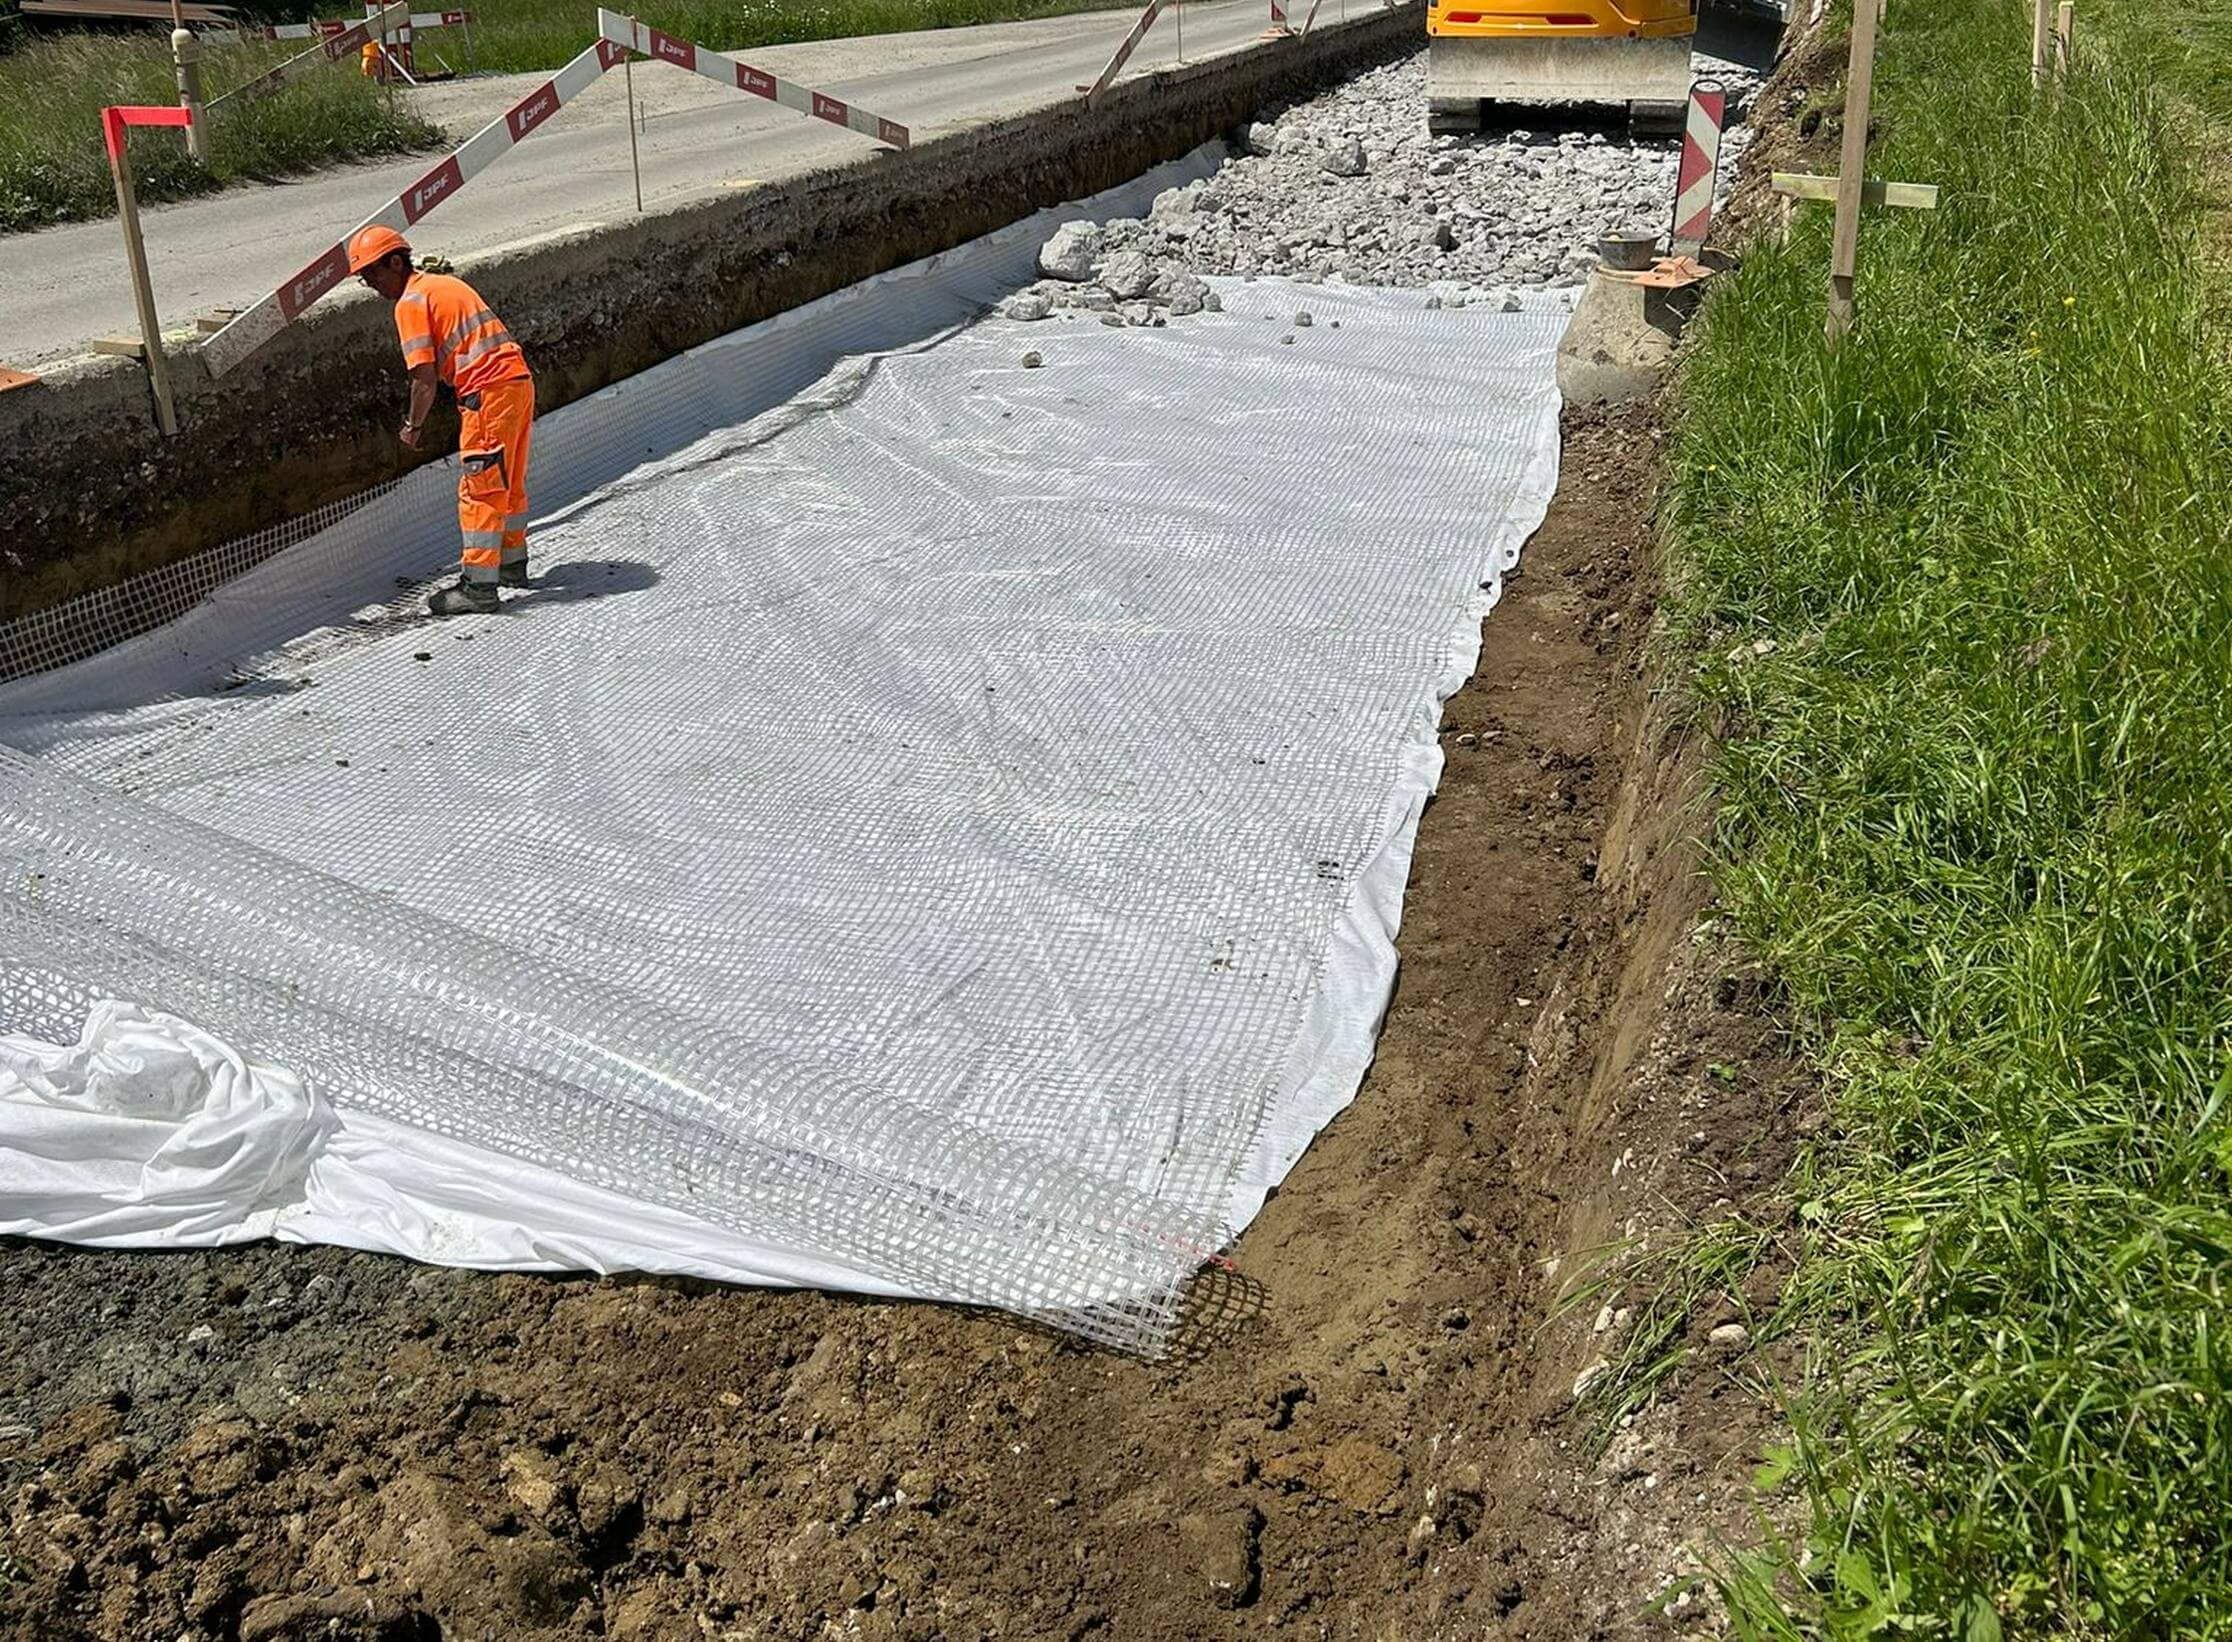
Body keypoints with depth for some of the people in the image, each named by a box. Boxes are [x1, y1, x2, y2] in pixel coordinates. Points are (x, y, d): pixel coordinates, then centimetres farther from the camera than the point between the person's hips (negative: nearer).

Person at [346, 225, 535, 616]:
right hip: (519, 379, 9)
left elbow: (425, 377, -12)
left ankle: (479, 585, -5)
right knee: (509, 484, 20)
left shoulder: (410, 302, -6)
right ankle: (512, 564, 33)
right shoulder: (443, 283, 21)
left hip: (488, 392, -9)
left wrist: (414, 425, 2)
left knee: (480, 490, -6)